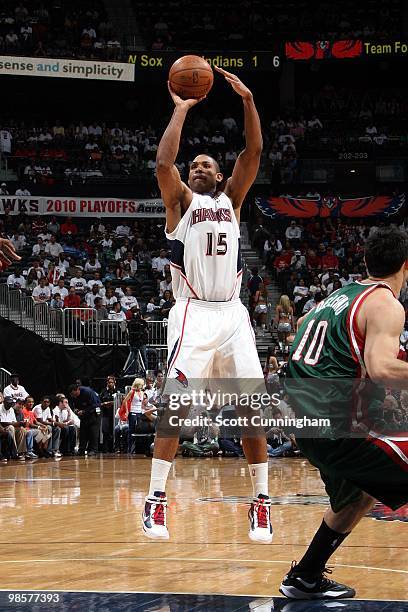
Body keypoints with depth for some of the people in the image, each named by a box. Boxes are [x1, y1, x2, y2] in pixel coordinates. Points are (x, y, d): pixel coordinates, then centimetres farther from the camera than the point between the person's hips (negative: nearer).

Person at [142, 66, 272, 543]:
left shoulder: (232, 199, 18)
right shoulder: (180, 201, 9)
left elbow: (253, 153, 5)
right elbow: (163, 163, -10)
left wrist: (247, 99, -4)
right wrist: (181, 109, -4)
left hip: (233, 314, 3)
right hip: (194, 315, -3)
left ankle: (261, 500, 2)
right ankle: (155, 500, -9)